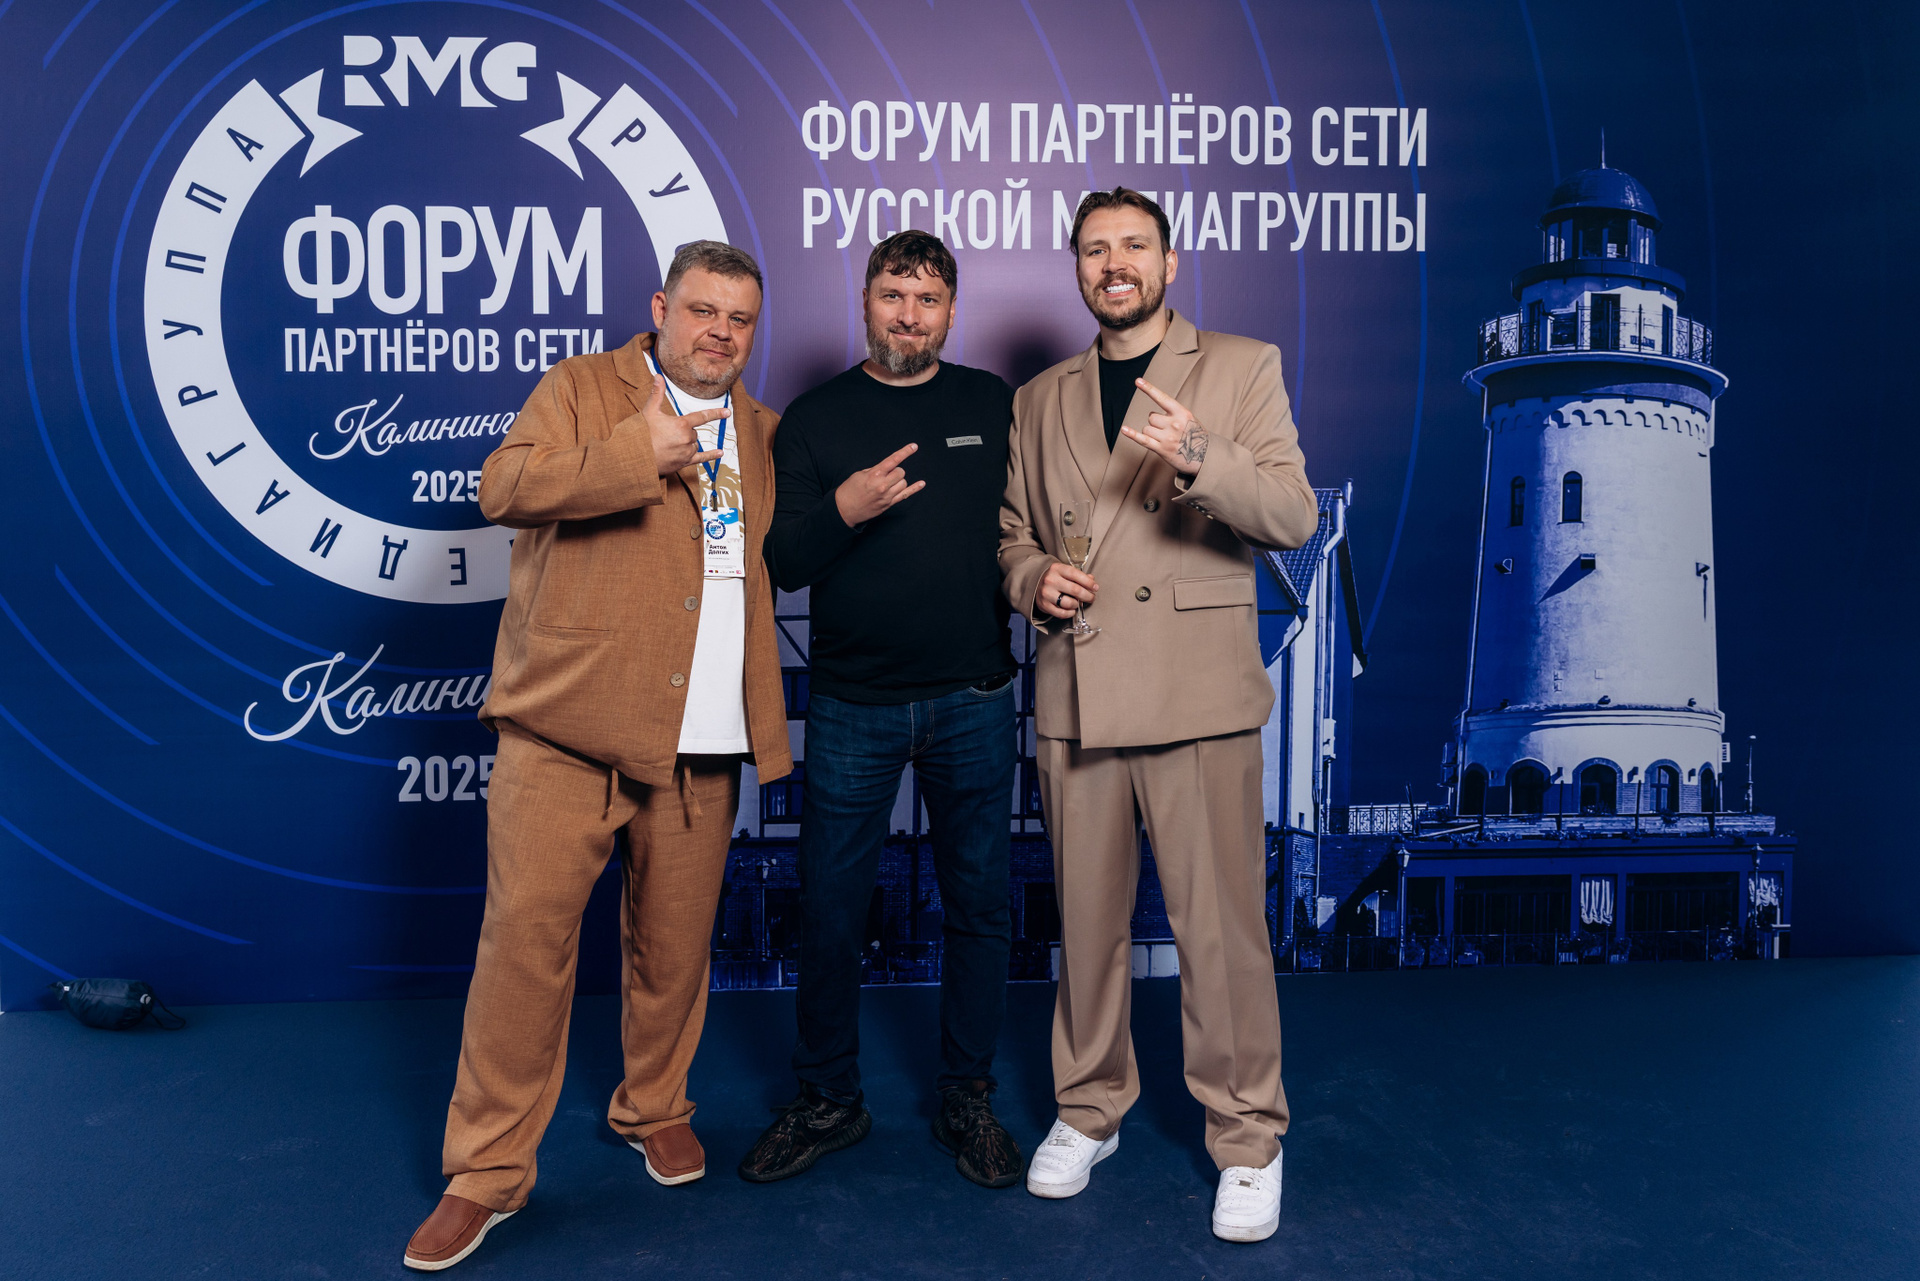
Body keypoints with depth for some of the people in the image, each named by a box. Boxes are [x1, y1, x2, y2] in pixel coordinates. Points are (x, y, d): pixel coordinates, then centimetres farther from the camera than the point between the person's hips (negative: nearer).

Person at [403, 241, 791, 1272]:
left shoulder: (762, 432, 19)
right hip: (567, 722, -3)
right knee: (527, 932, -4)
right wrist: (639, 453, -17)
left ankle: (655, 1109, 34)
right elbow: (504, 487, -10)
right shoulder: (581, 388, 6)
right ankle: (487, 1170, 11)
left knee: (673, 941, 10)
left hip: (702, 738, 4)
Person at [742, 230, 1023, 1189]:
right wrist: (842, 509, -18)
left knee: (978, 903, 9)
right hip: (852, 705, 0)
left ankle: (966, 1099, 27)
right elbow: (781, 562, -2)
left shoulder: (995, 406, 7)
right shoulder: (814, 418, 4)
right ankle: (828, 1102, 26)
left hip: (972, 703, 1)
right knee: (831, 909, 6)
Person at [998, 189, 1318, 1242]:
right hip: (1075, 696, 4)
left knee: (1221, 930, 0)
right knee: (1086, 921, 12)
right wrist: (1034, 578, -2)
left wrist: (1200, 458, -21)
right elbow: (1010, 530, 21)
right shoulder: (1038, 400, 16)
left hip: (1199, 696, -3)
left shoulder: (1243, 368, 6)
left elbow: (1295, 516, -4)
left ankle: (1247, 1139, 18)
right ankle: (1089, 1110, 30)